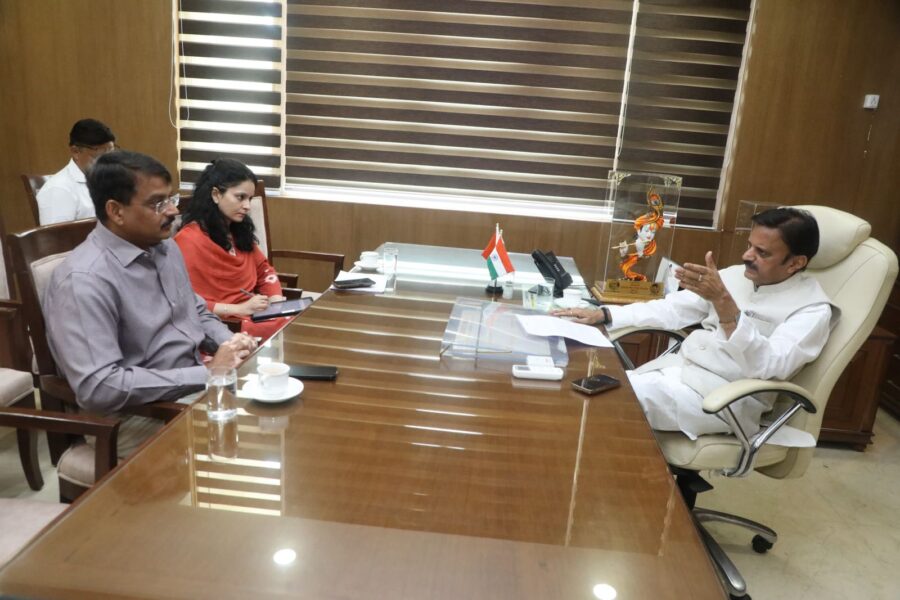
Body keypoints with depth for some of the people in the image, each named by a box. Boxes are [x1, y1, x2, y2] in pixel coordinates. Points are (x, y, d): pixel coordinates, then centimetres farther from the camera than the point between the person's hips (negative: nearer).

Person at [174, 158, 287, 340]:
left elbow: (264, 269, 21)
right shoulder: (190, 240, -10)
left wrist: (276, 300, 1)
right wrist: (239, 309, -20)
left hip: (255, 315, 8)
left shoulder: (239, 230, 13)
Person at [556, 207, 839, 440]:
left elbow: (768, 367, -23)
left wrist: (722, 301, -33)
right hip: (677, 365, 6)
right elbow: (672, 309, 12)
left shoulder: (812, 309, -8)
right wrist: (604, 314, 2)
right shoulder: (736, 275, 11)